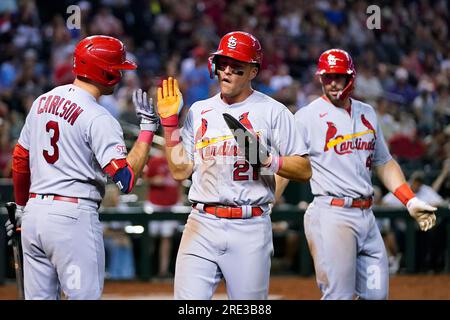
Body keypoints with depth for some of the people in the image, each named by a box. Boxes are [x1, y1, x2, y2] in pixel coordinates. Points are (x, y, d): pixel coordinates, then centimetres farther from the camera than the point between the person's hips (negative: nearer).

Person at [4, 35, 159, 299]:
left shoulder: (42, 102, 11)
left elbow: (20, 161, 18)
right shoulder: (98, 119, -12)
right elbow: (126, 179, -19)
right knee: (84, 296, -4)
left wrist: (22, 207, 31)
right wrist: (148, 128, -12)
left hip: (34, 213, 8)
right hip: (73, 216, -8)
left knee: (39, 297, 11)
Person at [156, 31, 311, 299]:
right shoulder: (199, 111, 14)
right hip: (202, 226, 3)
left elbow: (304, 170, -1)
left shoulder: (272, 112, 2)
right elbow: (180, 170, 9)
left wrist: (267, 159, -15)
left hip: (250, 229, -3)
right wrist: (169, 121, 6)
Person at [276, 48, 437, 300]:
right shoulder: (308, 116, -3)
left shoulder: (367, 114, 15)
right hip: (331, 213, -6)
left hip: (366, 214, 6)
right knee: (339, 295, -10)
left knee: (377, 293, 5)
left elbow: (384, 163, 22)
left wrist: (412, 202, 12)